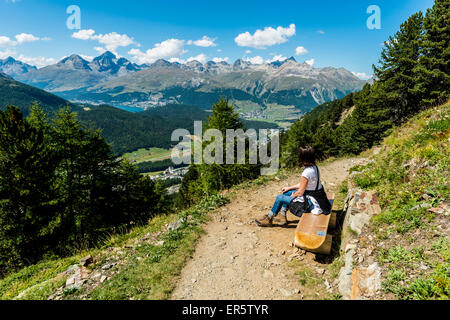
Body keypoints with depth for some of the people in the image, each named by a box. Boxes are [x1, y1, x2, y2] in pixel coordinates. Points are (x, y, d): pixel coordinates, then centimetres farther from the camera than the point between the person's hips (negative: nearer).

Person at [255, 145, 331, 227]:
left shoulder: (307, 173, -27)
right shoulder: (314, 167, 2)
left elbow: (300, 193, -18)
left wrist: (293, 195, 3)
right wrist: (289, 188, 16)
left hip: (313, 203, -9)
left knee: (280, 198, -4)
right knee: (286, 192, 16)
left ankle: (269, 219, 15)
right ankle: (282, 217, 25)